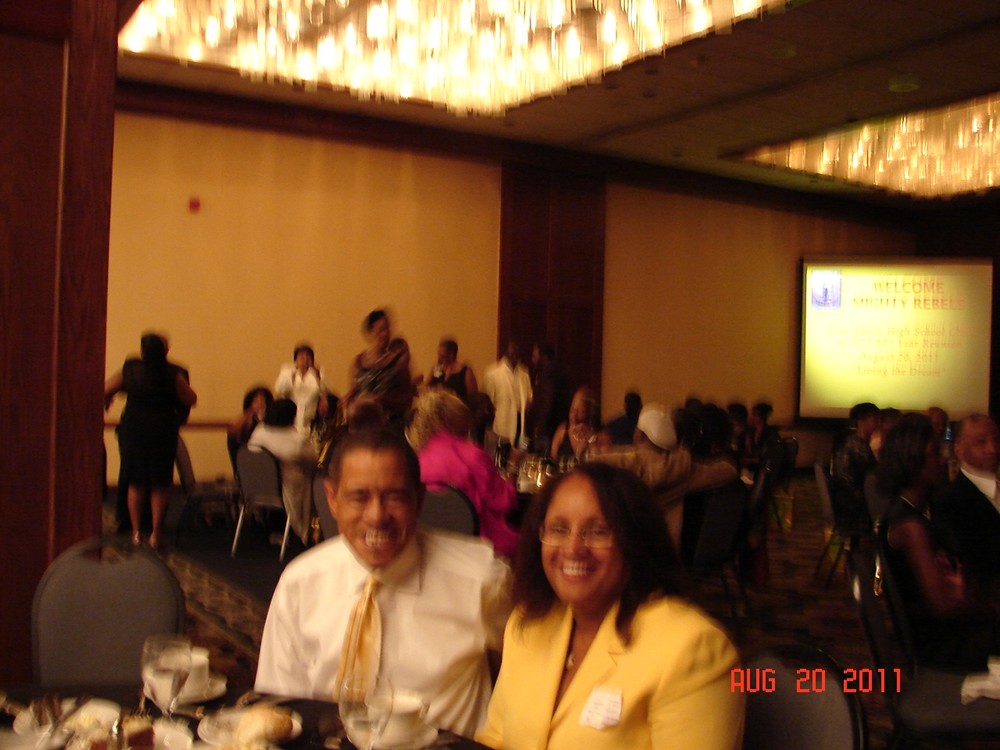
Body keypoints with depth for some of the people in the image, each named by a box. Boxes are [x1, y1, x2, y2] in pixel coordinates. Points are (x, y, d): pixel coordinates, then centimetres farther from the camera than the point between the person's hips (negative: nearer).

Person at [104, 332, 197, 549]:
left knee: (135, 483, 13)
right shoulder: (173, 374, -11)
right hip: (163, 431, -2)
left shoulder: (130, 369, -5)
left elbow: (105, 390, 4)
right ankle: (156, 533, 7)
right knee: (160, 484, 7)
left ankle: (136, 532, 15)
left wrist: (107, 401, 26)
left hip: (133, 429, 2)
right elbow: (190, 399, -7)